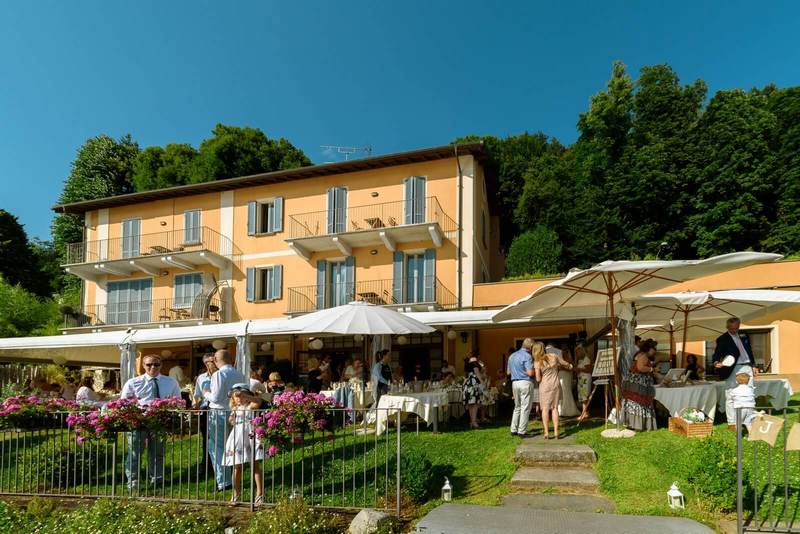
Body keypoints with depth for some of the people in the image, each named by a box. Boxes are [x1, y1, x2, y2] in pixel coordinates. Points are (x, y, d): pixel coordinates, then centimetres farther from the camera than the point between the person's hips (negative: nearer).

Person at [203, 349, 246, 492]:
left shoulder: (219, 374, -14)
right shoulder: (240, 374, 5)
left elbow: (216, 398, -17)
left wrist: (206, 393, 2)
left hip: (219, 414, -6)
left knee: (217, 448, 5)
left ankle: (223, 482, 6)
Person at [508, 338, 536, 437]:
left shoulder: (512, 356, 14)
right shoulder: (527, 356, -10)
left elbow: (508, 372, 20)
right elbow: (530, 373, -16)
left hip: (514, 383, 7)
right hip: (525, 382, -7)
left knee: (517, 407, 16)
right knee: (525, 408, -1)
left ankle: (514, 430, 15)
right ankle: (522, 431, -1)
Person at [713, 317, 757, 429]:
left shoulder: (743, 336, 14)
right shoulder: (723, 339, -4)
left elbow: (750, 351, 21)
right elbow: (717, 354, -9)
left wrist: (753, 366, 16)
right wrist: (716, 362, -29)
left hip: (747, 368, 6)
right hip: (733, 369, -6)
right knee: (731, 397, -5)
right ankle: (732, 423, 0)